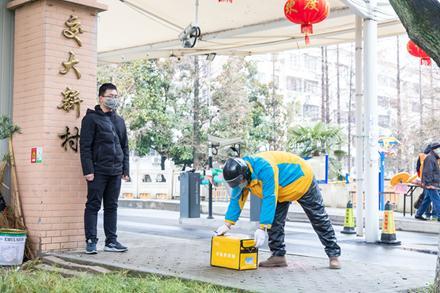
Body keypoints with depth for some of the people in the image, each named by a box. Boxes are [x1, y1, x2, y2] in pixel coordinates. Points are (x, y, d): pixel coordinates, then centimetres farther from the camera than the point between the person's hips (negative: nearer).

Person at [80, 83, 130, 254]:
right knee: (93, 206, -1)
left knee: (112, 207, 10)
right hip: (98, 171, -6)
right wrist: (88, 170, -15)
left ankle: (111, 241, 15)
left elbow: (125, 147, 20)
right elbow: (85, 146, -8)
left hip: (115, 172, 6)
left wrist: (125, 170, 13)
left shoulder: (119, 121, 17)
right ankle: (91, 241, 4)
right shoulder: (91, 118, -2)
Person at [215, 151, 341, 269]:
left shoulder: (264, 168, -43)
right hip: (282, 190, 7)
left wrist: (262, 228, -44)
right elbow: (236, 199, -10)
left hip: (302, 181, -7)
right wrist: (227, 224, -15)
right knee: (274, 222, -4)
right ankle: (278, 255, 2)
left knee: (319, 219, 3)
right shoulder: (240, 175, -17)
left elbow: (269, 199, -44)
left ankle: (334, 254, 14)